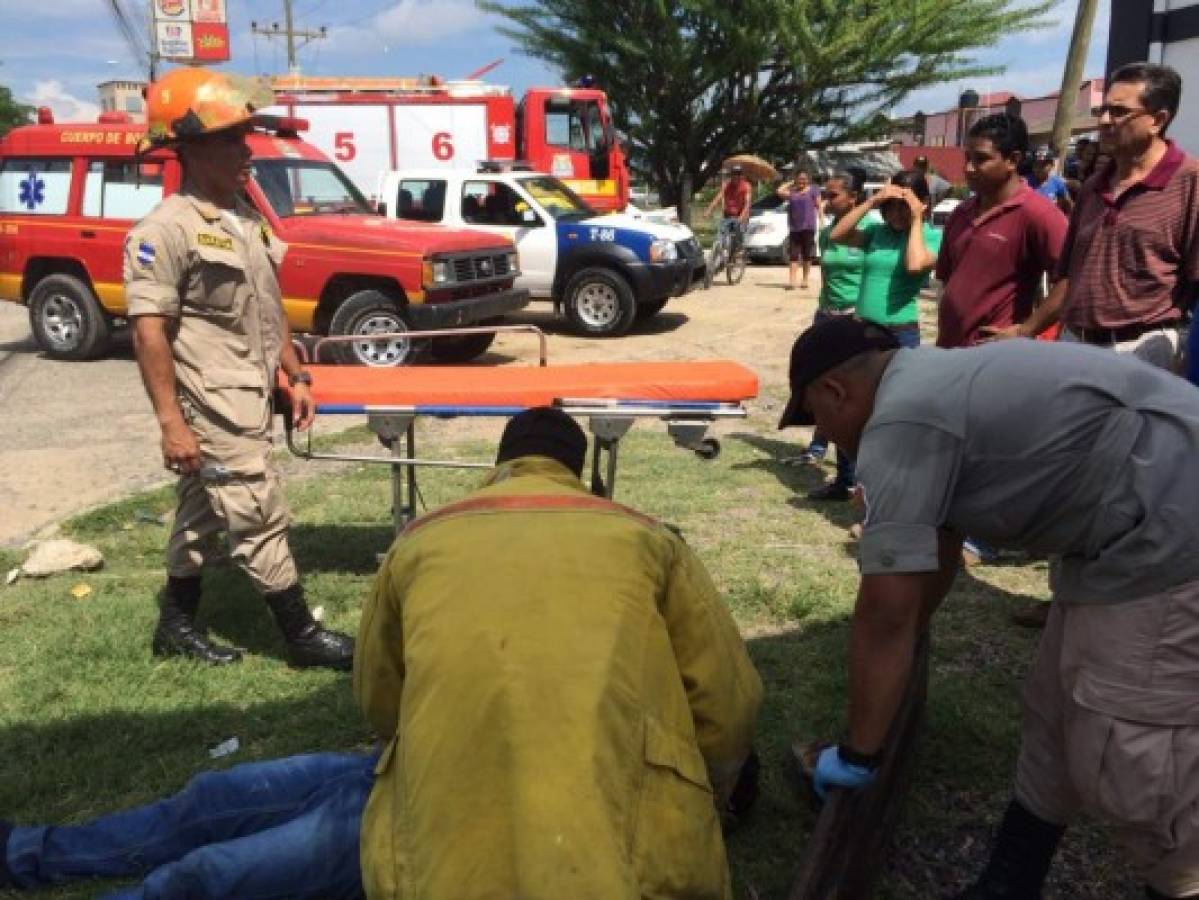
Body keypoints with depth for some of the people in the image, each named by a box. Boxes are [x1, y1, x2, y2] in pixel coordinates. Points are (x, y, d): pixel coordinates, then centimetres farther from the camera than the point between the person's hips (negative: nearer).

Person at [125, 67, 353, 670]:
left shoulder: (247, 219, 12)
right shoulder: (165, 230, -15)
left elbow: (269, 308, 19)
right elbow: (148, 331, -18)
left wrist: (295, 375, 16)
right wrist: (170, 422, -21)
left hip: (249, 401, 9)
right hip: (213, 411, -9)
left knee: (201, 516, 18)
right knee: (260, 522, -2)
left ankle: (176, 626, 33)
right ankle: (303, 637, 11)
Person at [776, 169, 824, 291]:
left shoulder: (813, 190, 4)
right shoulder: (792, 192, 11)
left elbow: (818, 206, 1)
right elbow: (780, 191, -3)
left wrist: (821, 221, -8)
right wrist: (791, 183, 6)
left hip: (808, 227, -2)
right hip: (794, 228, 2)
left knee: (807, 256, 4)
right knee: (793, 256, -3)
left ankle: (805, 280, 12)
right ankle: (791, 281, -8)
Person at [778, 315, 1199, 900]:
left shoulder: (898, 425, -18)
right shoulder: (930, 385, 13)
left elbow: (886, 617, -16)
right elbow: (941, 545, 25)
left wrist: (856, 756, -4)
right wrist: (898, 650, 38)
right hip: (1145, 529, 11)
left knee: (1132, 766, -4)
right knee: (1058, 717, 17)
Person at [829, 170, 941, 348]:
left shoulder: (932, 236, -3)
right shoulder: (877, 231, 7)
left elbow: (915, 265, -22)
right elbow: (836, 236, -5)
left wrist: (916, 220, -11)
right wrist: (871, 202, -8)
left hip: (901, 332, -3)